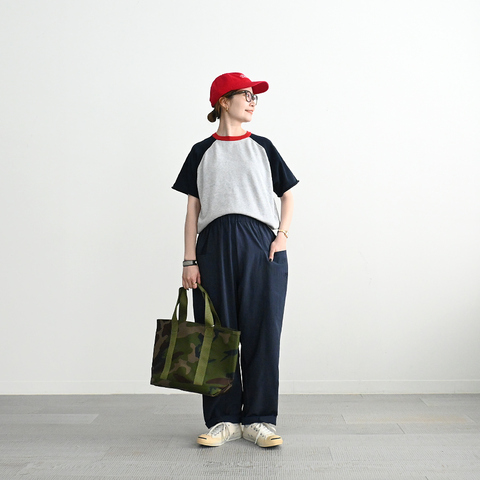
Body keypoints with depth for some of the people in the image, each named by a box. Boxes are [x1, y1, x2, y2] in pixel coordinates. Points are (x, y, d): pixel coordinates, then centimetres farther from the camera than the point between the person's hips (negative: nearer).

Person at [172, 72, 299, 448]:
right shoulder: (202, 152, 9)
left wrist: (283, 235, -1)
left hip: (260, 247, 0)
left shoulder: (262, 147, 11)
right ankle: (224, 419, 15)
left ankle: (260, 419, 12)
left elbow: (287, 195, 15)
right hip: (215, 247, 0)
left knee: (262, 334, 0)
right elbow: (193, 209, 6)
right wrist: (190, 261, 0)